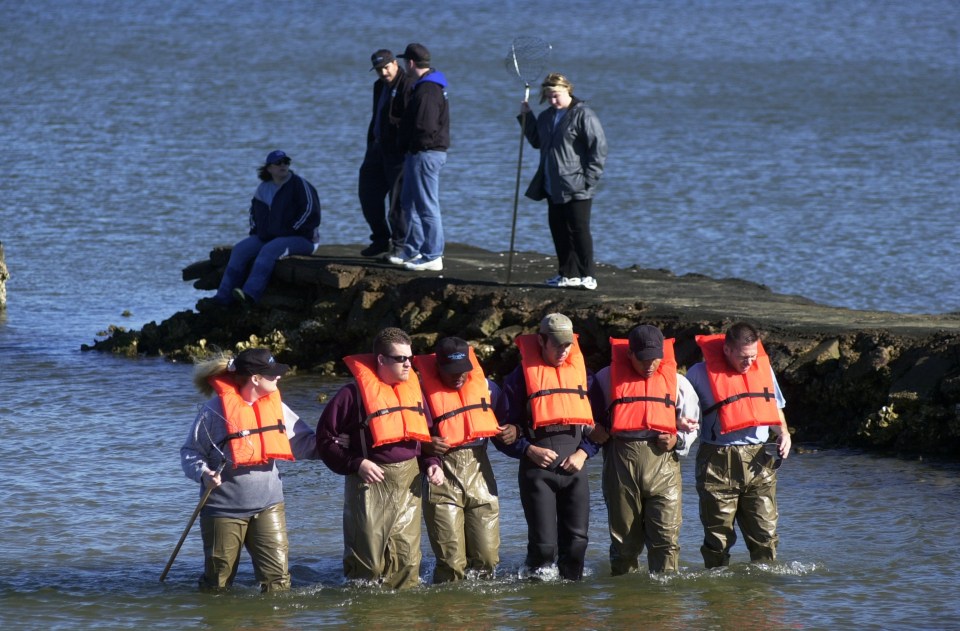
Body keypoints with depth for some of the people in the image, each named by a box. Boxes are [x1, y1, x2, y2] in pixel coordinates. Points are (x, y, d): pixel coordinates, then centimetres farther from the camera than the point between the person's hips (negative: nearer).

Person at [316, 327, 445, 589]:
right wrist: (357, 464, -18)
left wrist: (432, 463, 5)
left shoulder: (413, 388, 10)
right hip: (372, 482, -6)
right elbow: (326, 438, -8)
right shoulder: (355, 393, -10)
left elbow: (425, 434, 22)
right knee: (368, 559, -3)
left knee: (408, 557, 7)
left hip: (408, 482, 6)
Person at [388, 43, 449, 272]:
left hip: (425, 154, -11)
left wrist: (412, 146, -11)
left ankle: (433, 257, -7)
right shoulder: (430, 86, 16)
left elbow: (426, 128, -26)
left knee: (427, 205, -8)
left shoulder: (426, 92, -20)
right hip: (418, 154, 11)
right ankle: (412, 250, 30)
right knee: (409, 202, 21)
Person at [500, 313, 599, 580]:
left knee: (577, 539, 0)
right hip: (538, 467, -3)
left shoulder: (582, 373, 12)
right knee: (544, 543, -8)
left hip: (574, 466, 3)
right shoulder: (522, 375, 1)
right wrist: (529, 451, -14)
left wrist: (583, 452, -2)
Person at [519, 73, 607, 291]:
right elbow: (537, 141, 24)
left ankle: (587, 276, -3)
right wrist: (525, 117, 14)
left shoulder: (583, 115, -9)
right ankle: (568, 274, 16)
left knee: (578, 230, -7)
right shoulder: (547, 117, 14)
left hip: (576, 188, -8)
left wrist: (589, 178, -15)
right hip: (552, 187, 8)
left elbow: (599, 148, -11)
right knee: (558, 230, 9)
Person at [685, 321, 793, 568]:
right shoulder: (701, 373, -2)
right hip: (718, 463, -3)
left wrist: (784, 433, 7)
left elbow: (775, 408, 26)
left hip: (758, 461, 3)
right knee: (718, 537, 2)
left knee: (765, 532, -2)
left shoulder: (763, 368, 11)